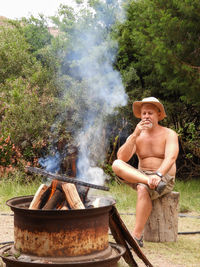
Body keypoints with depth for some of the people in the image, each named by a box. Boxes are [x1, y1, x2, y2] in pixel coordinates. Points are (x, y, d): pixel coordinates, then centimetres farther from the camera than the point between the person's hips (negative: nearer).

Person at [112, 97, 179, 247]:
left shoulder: (169, 134, -3)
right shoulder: (135, 136, 8)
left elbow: (170, 158, -20)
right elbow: (122, 158, -8)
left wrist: (158, 175, -39)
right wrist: (135, 135, -18)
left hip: (165, 179, -4)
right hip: (140, 175, 4)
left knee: (143, 188, -37)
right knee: (116, 165, -21)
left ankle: (137, 237, -32)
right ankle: (149, 181, -39)